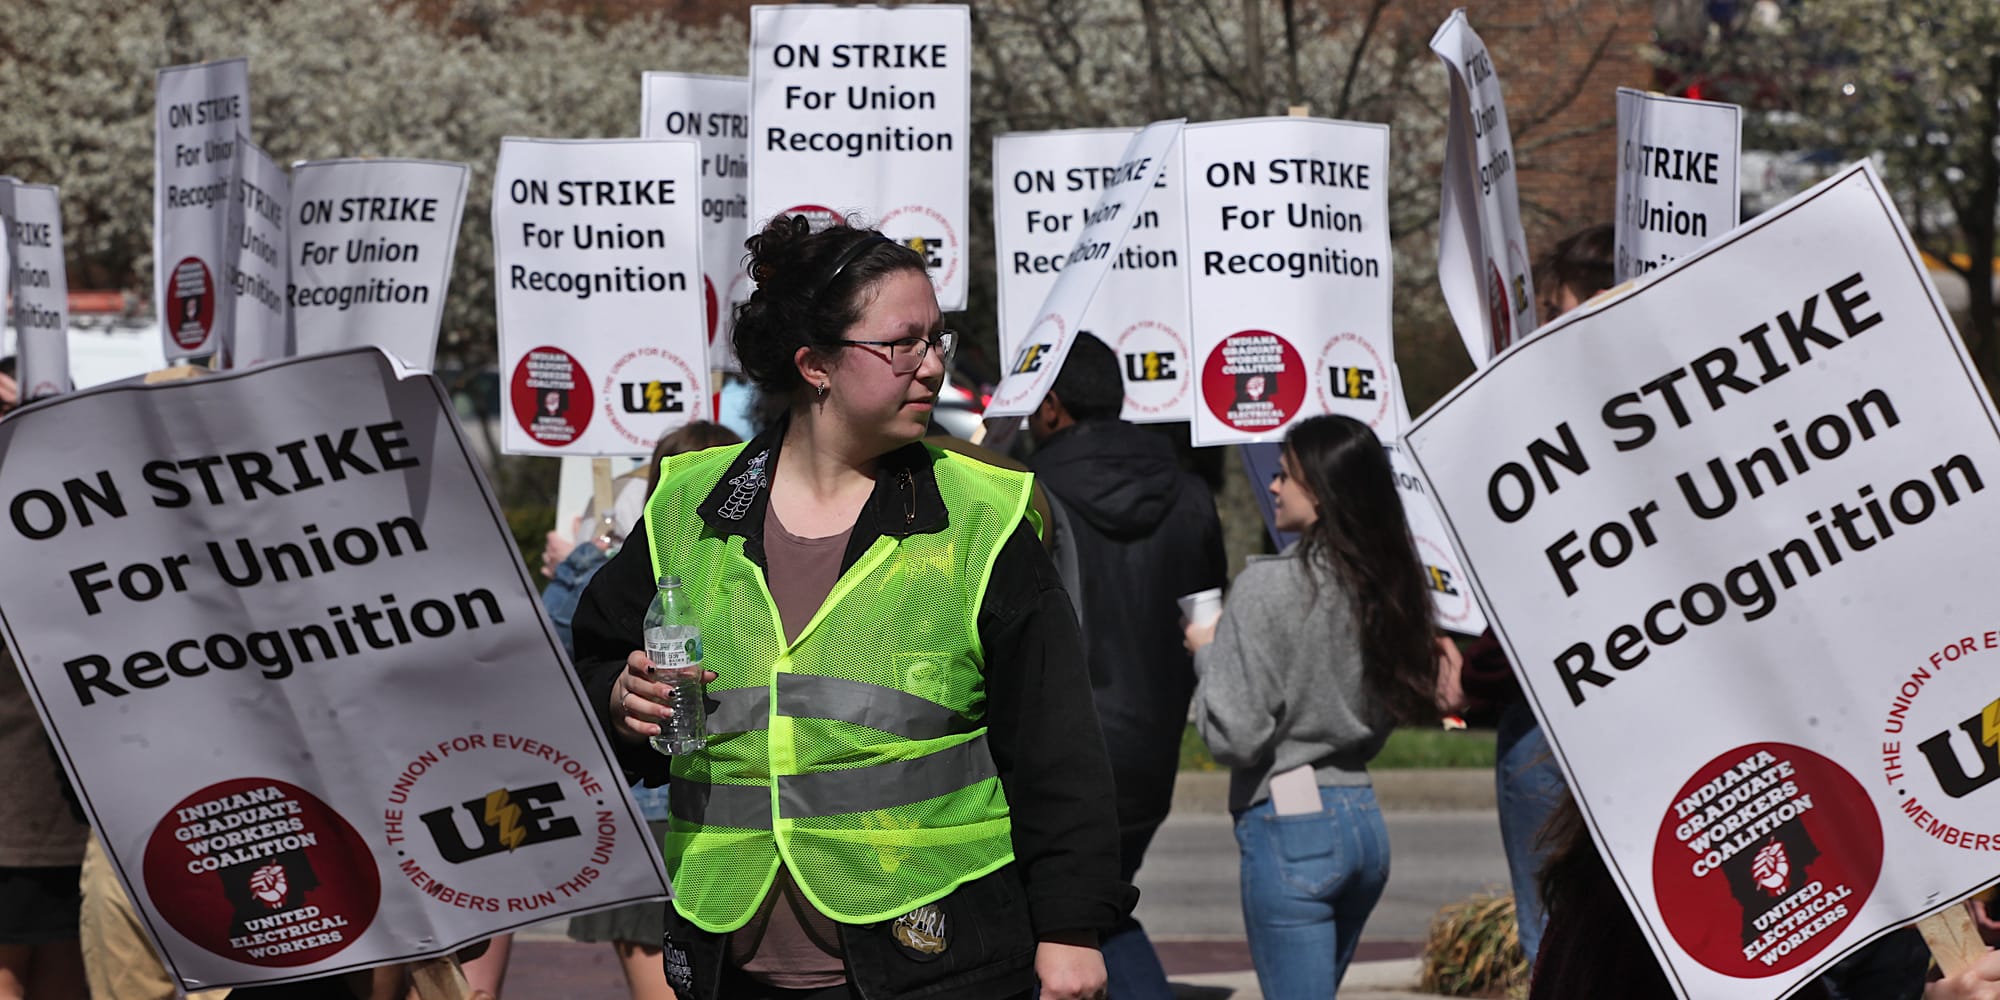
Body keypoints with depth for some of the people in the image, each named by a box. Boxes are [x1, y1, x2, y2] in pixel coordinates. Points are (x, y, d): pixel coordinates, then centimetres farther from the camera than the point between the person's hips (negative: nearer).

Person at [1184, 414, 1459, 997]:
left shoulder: (1267, 587, -14)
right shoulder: (1381, 586, 8)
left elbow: (1235, 734, -15)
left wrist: (1207, 653, 0)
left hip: (1289, 823, -8)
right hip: (1364, 820, 8)